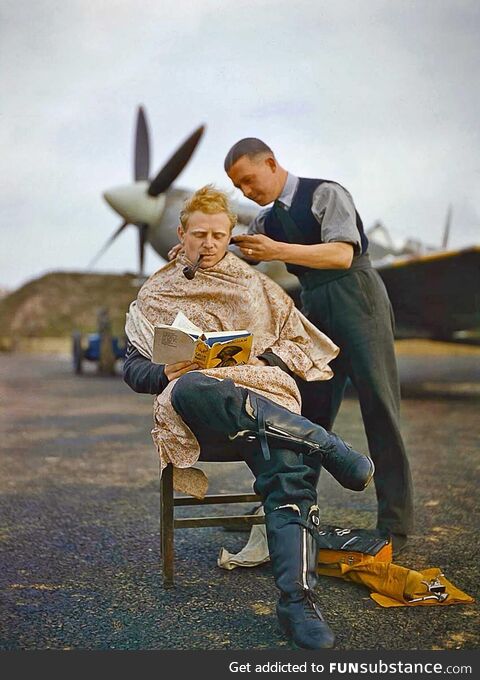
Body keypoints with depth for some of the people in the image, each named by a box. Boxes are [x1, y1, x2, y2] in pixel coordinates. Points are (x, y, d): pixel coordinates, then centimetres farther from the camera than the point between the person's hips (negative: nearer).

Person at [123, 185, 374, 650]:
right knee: (194, 388, -40)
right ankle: (328, 448, -33)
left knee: (289, 473, -33)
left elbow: (302, 343, 19)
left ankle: (297, 599, -35)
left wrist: (260, 359, -2)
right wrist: (168, 374, -5)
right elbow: (133, 369, 18)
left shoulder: (255, 285, 24)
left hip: (262, 396, 1)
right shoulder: (155, 295, 23)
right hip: (200, 415, 0)